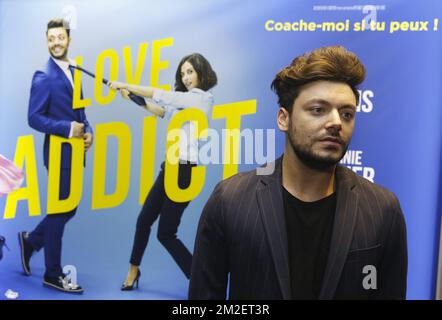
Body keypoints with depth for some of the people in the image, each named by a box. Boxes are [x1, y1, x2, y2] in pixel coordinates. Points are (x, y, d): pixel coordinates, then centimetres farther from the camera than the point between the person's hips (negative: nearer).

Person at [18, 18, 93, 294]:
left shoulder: (73, 71, 13)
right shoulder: (44, 76, -11)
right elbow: (34, 118, -15)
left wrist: (88, 131, -1)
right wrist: (67, 129, -22)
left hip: (75, 152, 8)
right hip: (59, 152, -7)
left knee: (67, 209, 17)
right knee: (60, 210, 3)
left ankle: (30, 240, 39)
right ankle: (53, 274, 19)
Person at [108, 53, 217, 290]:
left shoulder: (201, 97, -11)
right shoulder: (186, 101, 15)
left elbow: (159, 95, -13)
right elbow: (163, 111, 20)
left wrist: (125, 85, -5)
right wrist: (132, 97, 14)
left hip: (185, 171, -9)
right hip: (171, 167, 9)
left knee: (166, 233, -2)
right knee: (144, 220, 15)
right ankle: (134, 269, 36)